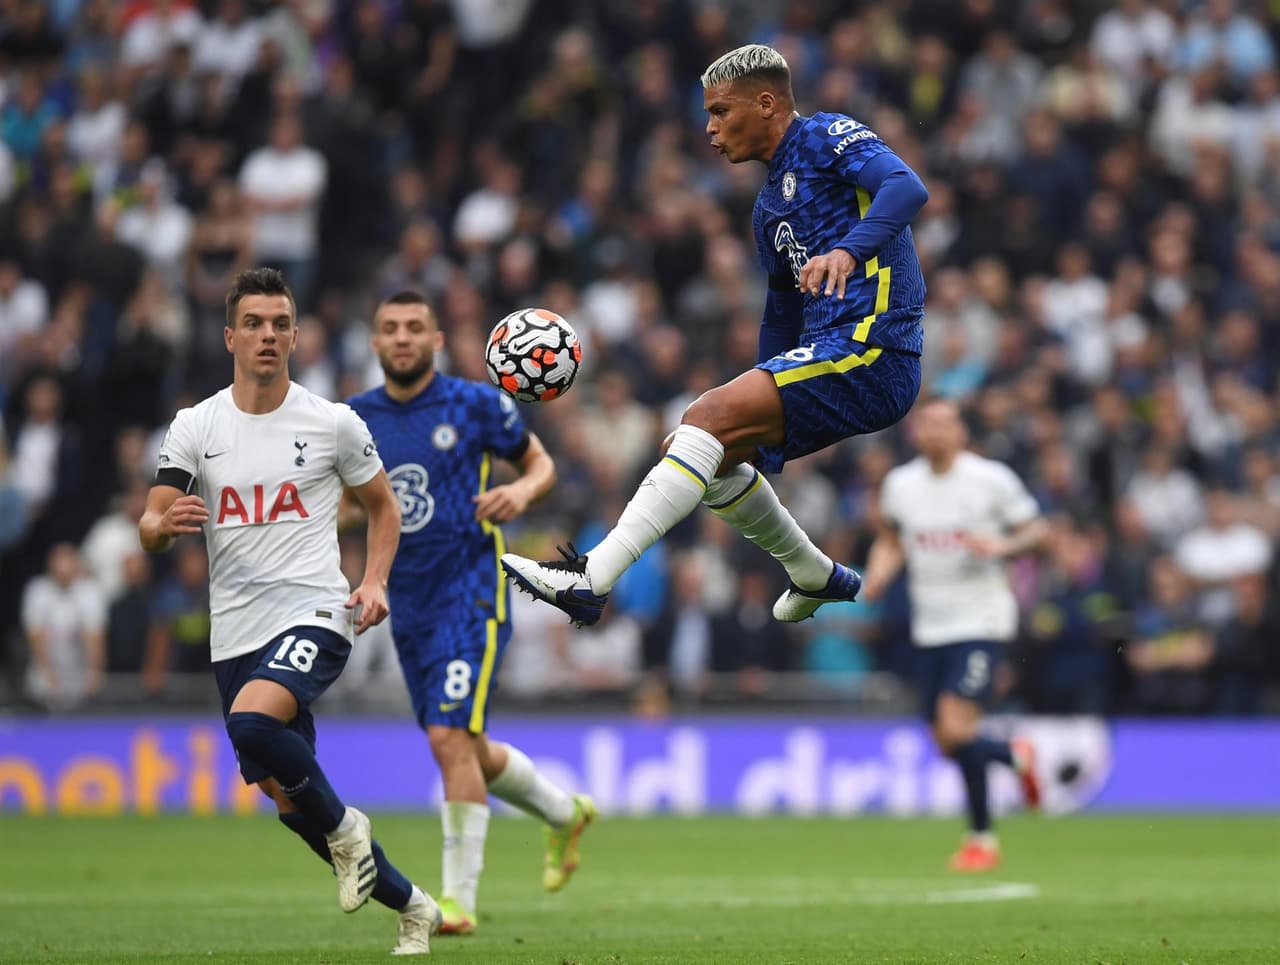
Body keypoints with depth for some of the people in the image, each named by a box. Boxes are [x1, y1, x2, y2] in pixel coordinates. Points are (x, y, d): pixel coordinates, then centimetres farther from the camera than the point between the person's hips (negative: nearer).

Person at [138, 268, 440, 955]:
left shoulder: (333, 423, 0)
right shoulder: (194, 427, 4)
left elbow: (382, 506, 14)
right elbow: (150, 530, 2)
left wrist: (375, 581, -3)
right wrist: (164, 524, -22)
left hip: (313, 614, -4)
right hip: (235, 634, 4)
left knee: (252, 721, -34)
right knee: (286, 799, 7)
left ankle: (342, 827, -8)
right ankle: (411, 907, 24)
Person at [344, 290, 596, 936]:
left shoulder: (475, 405, -4)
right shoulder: (357, 419, 7)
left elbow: (541, 464, 7)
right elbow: (345, 506, 17)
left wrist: (521, 491, -14)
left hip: (471, 589, -6)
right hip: (406, 599, 6)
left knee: (450, 737, -18)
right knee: (468, 752, 14)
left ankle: (459, 899, -13)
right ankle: (564, 813, 42)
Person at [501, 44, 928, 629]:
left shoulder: (827, 137, -3)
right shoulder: (770, 206, 24)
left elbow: (907, 188, -21)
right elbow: (782, 317, 31)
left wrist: (848, 249, -38)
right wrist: (758, 433, 30)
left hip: (871, 350, -9)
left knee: (709, 416, -21)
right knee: (716, 452, 13)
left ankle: (589, 580, -30)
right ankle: (816, 577, 27)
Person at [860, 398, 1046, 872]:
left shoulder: (990, 479, -7)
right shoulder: (899, 485, 5)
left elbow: (1037, 529, 0)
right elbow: (890, 540, 21)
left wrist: (1002, 545, -20)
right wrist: (877, 579, 1)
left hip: (981, 623, -5)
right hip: (929, 627, 5)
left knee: (956, 728, -19)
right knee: (947, 744, 6)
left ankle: (981, 837, 3)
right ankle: (1016, 756, 37)